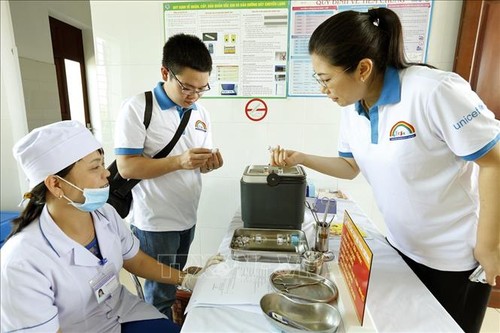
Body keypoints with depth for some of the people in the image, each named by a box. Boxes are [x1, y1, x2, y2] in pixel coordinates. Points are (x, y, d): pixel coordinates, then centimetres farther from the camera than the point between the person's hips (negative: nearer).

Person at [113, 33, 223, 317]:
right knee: (161, 295, 11)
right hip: (155, 222, -5)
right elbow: (126, 167, -18)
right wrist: (178, 162, -29)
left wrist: (210, 163, -13)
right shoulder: (137, 108, -14)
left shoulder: (201, 113, 4)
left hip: (188, 217, 6)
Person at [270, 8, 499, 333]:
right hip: (402, 246, 6)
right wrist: (301, 158, -7)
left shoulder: (435, 92, -27)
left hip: (458, 254, -6)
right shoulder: (352, 108, -6)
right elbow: (351, 166, 6)